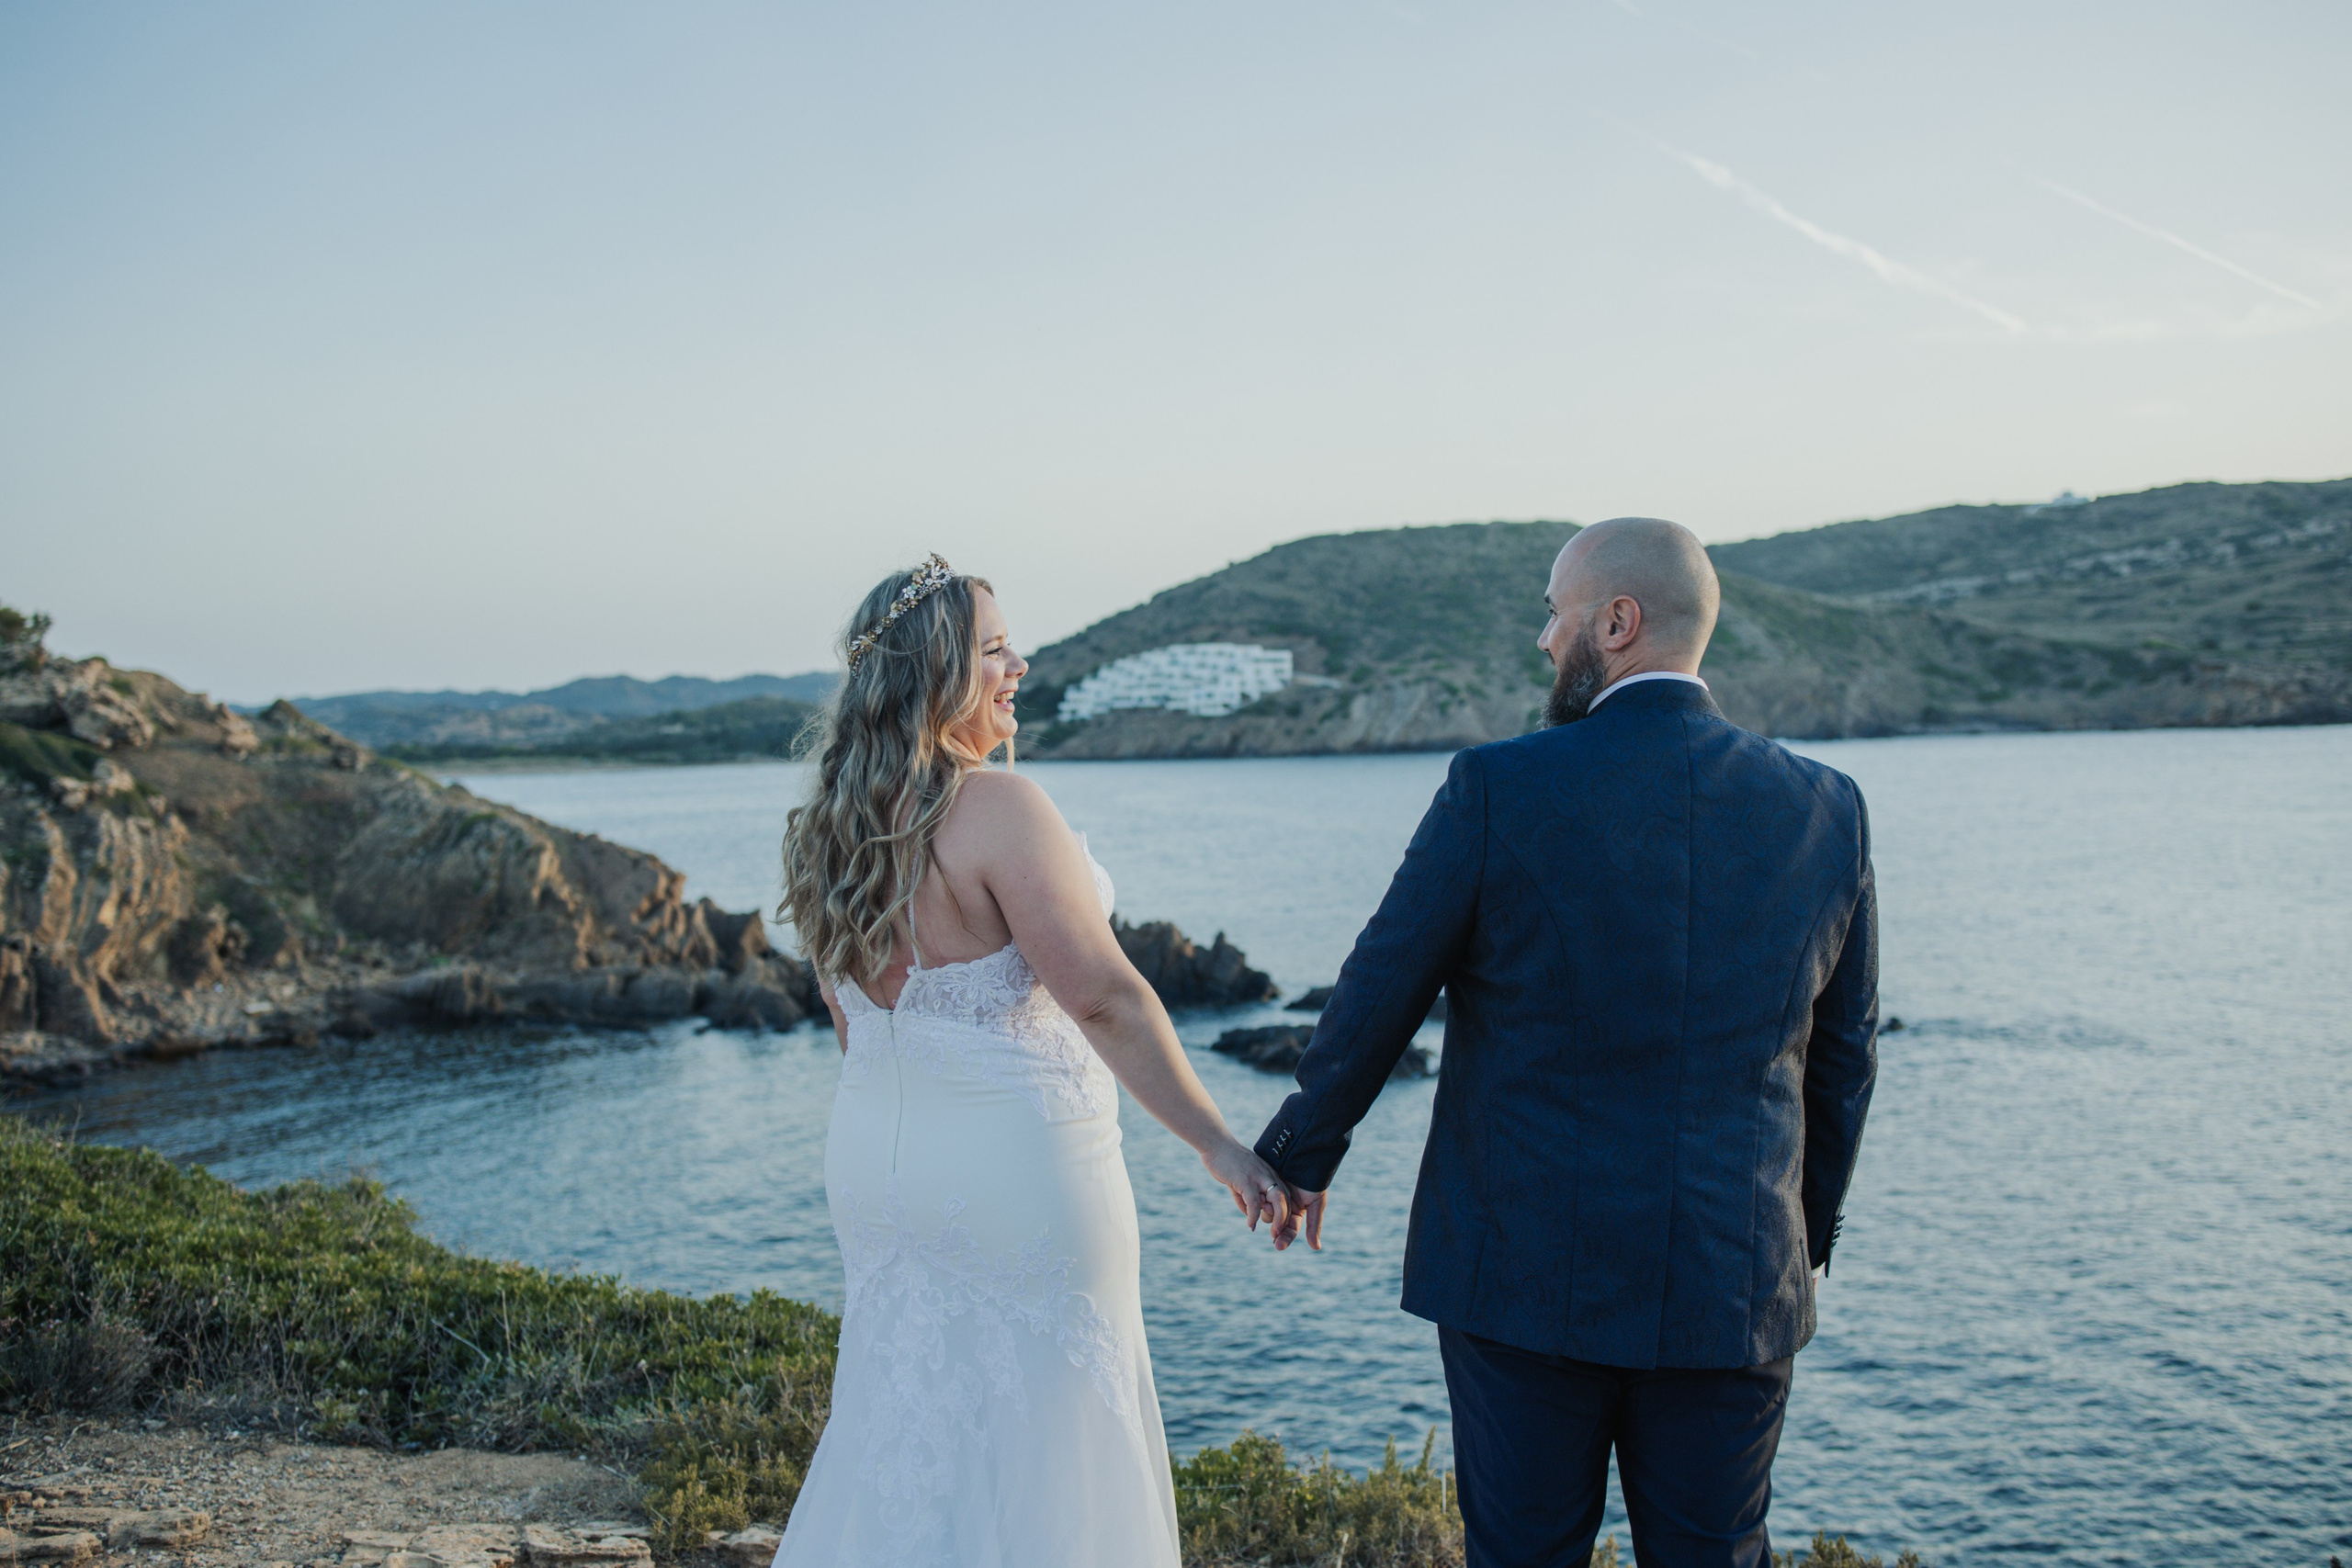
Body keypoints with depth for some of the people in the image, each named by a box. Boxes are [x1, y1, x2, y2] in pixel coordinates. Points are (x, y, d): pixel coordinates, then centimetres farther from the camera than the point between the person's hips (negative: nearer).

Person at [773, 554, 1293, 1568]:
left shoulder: (829, 828, 5)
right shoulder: (997, 807, -20)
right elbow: (1103, 998, -22)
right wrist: (1218, 1144, -17)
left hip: (871, 1167, 8)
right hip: (1017, 1170, -8)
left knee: (902, 1428, 20)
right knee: (1037, 1447, 7)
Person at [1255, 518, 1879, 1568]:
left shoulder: (1497, 790, -11)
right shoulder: (1826, 809, 0)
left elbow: (1376, 998, -4)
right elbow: (1843, 1057, 8)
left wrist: (1303, 1155, 12)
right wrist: (1807, 1234, 21)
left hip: (1526, 1273, -3)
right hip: (1735, 1286, 3)